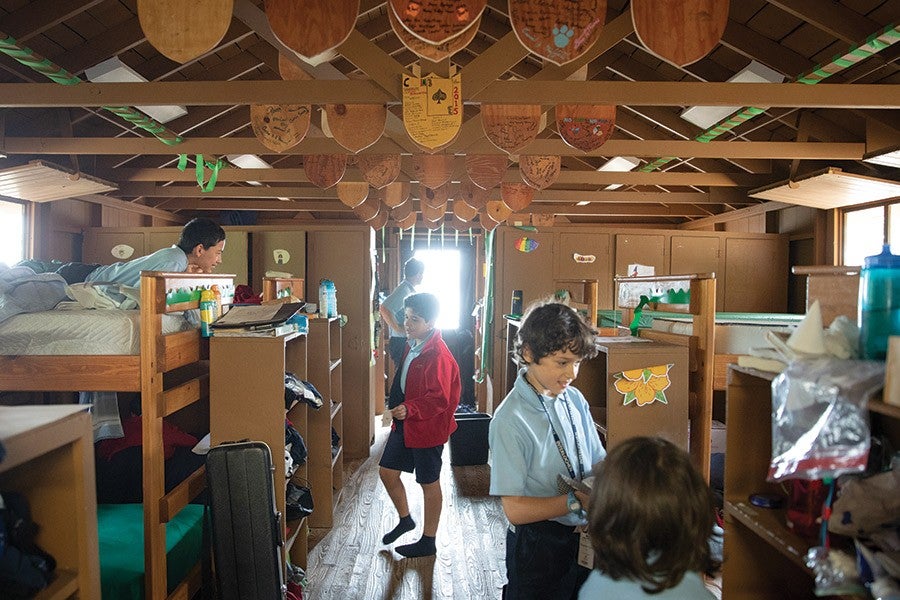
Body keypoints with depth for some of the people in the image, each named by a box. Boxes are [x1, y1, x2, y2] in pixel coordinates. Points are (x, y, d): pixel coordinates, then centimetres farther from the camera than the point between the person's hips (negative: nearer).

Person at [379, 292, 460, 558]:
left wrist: (409, 408, -36)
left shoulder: (438, 355, -23)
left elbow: (439, 399, -26)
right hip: (404, 424, 9)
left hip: (427, 428, -9)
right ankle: (405, 519, 38)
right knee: (387, 471, 15)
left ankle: (428, 542, 24)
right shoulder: (413, 345, 6)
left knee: (429, 484, 7)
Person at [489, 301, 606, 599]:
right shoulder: (510, 420, -23)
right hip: (538, 548, -6)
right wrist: (577, 501, -27)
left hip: (584, 538, 6)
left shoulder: (575, 399, -2)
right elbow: (515, 510, -23)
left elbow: (597, 461, 8)